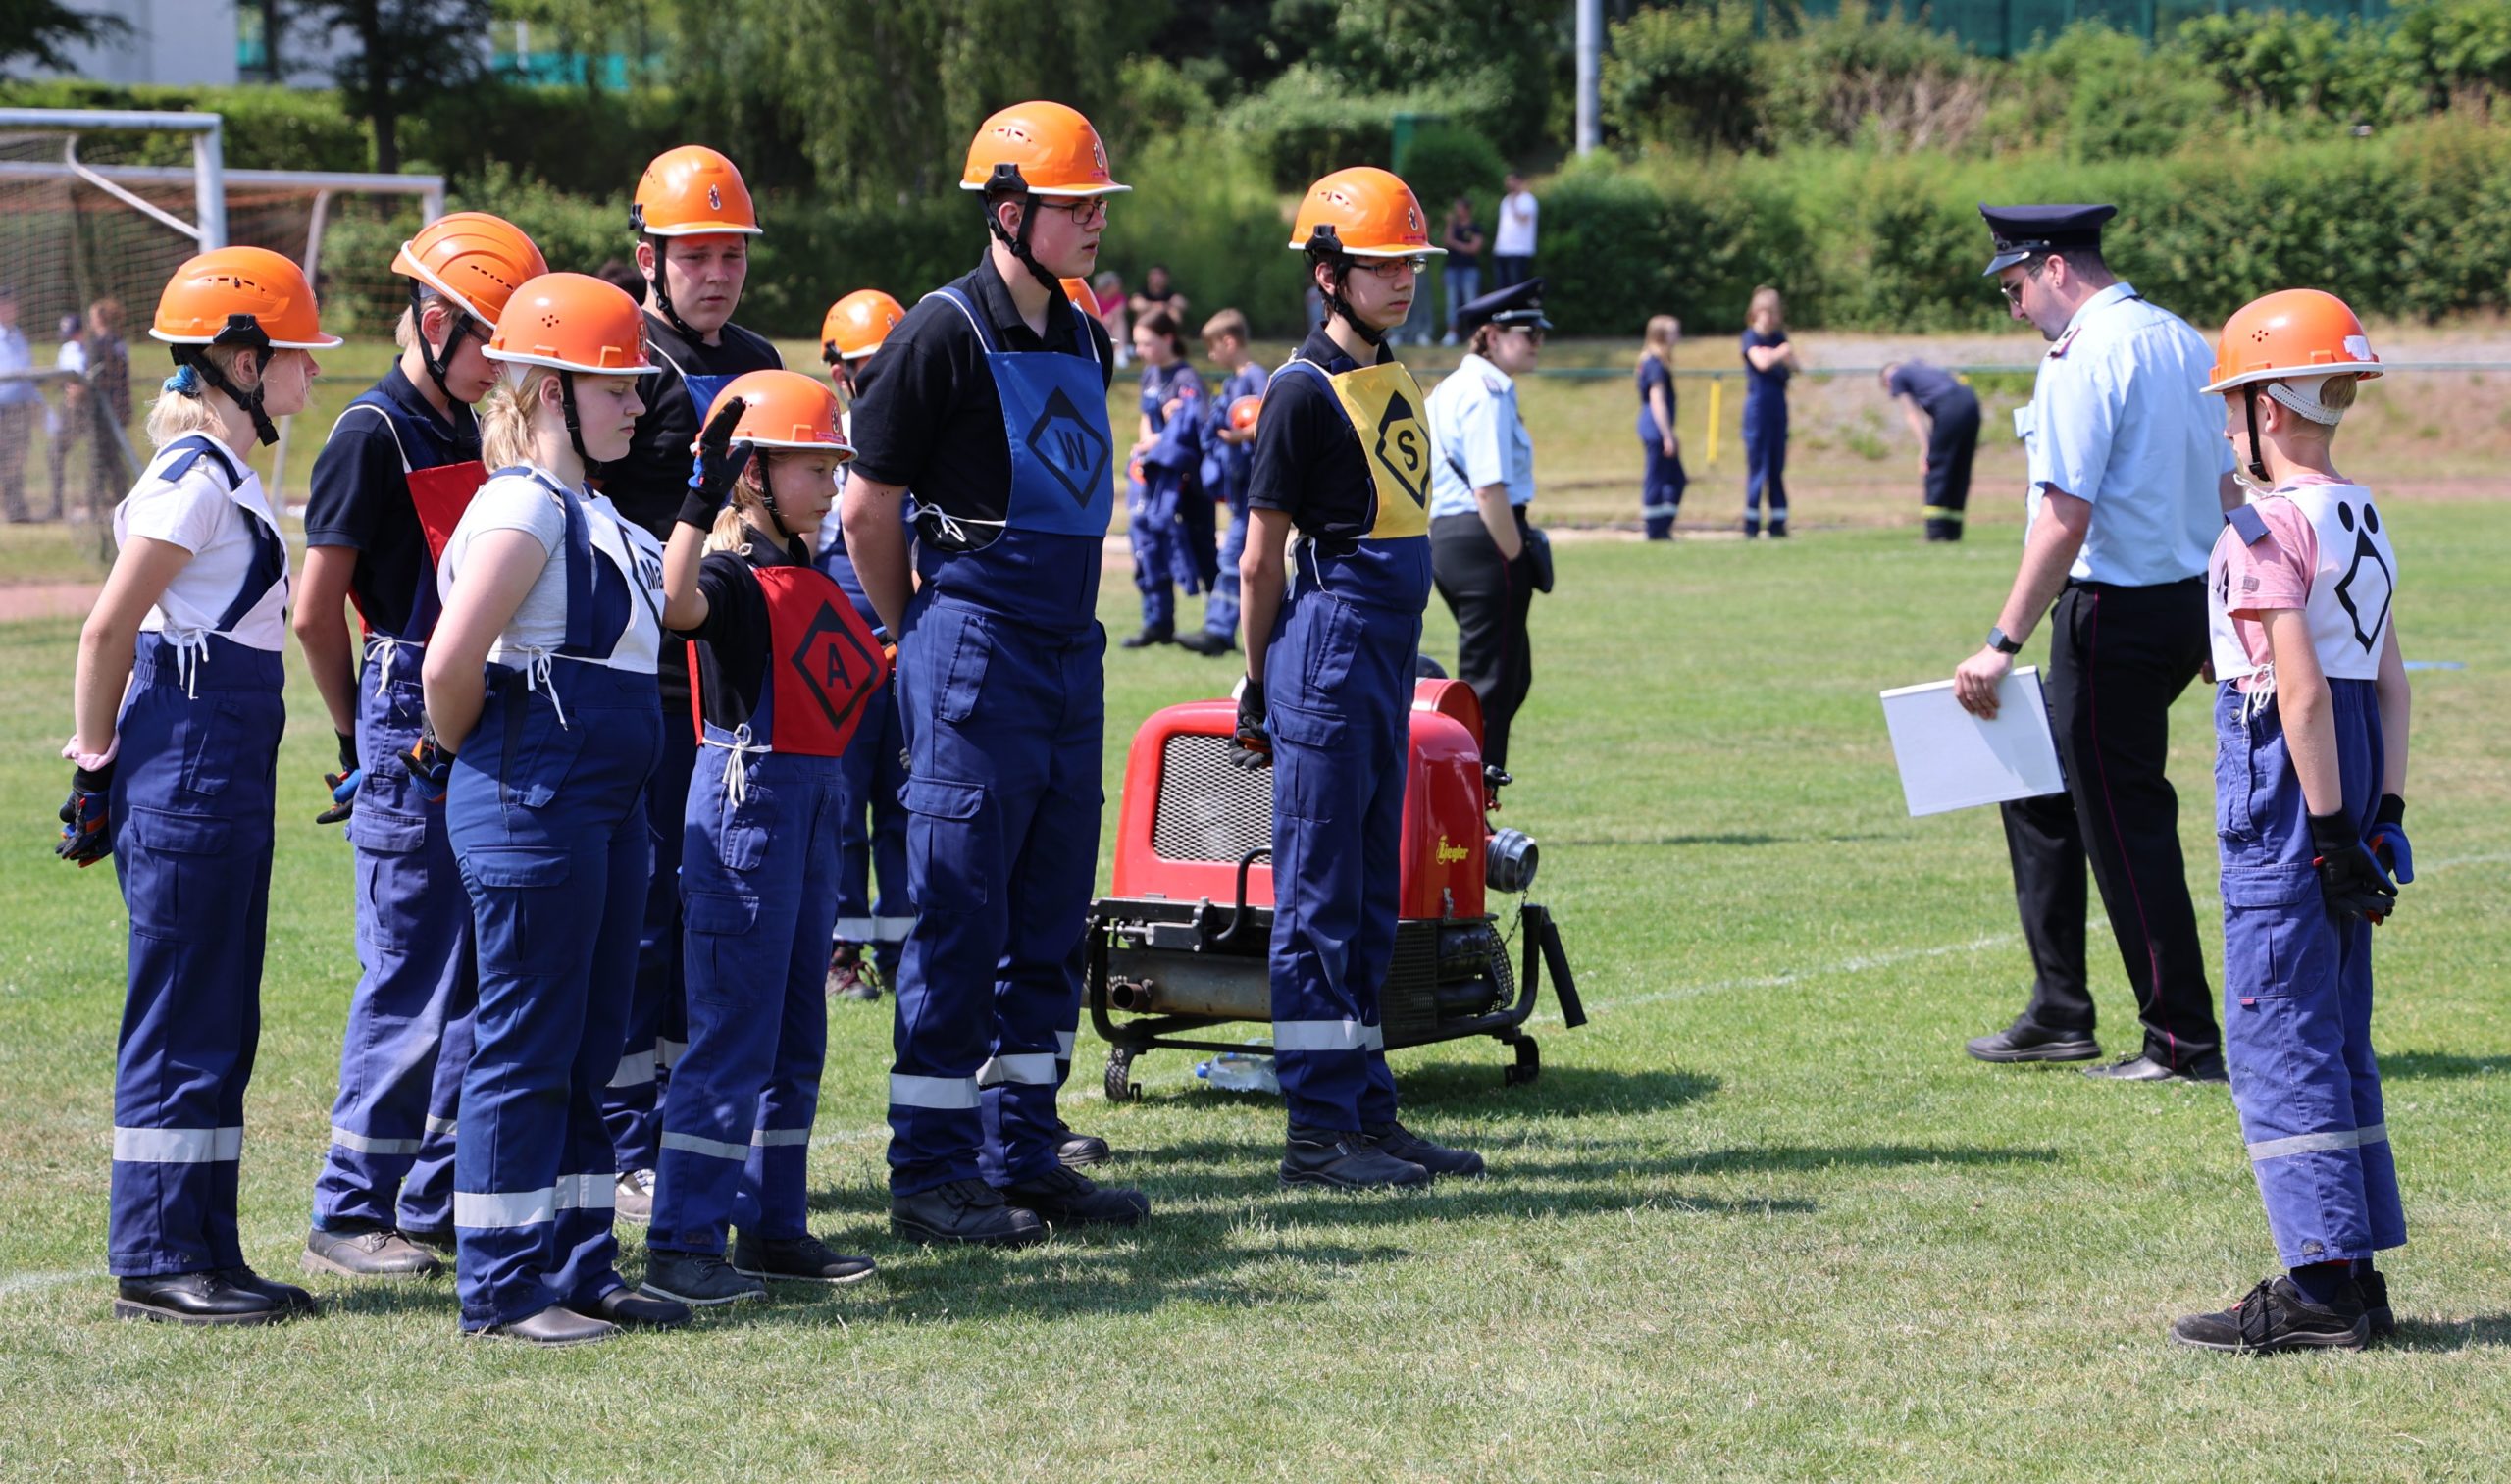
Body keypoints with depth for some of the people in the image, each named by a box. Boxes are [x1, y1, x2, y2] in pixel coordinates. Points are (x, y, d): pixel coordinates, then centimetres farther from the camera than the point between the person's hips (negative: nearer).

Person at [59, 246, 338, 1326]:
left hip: (226, 771, 9)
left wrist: (105, 760, 19)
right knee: (184, 1017, -5)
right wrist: (98, 768, -9)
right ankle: (156, 1260, 0)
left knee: (221, 1022, 11)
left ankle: (202, 1253, 16)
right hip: (186, 763, -9)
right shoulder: (195, 477, -14)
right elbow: (108, 630, -14)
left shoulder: (224, 474, 15)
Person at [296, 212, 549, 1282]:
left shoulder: (471, 434, 14)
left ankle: (440, 1201, 17)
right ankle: (349, 1213, 3)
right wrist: (363, 738, 1)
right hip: (410, 730, -8)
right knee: (410, 981, -5)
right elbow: (315, 614, -9)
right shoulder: (373, 438, -10)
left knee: (486, 974, 9)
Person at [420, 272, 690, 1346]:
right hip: (531, 805, -10)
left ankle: (580, 1269, 20)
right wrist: (464, 758, -6)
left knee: (588, 1046, 13)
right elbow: (449, 664, -21)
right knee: (527, 1047, -4)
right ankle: (502, 1288, 2)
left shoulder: (590, 511, 15)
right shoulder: (524, 507, -14)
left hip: (603, 805, 10)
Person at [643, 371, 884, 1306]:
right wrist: (702, 499, -40)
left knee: (796, 1034, 14)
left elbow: (853, 670, 26)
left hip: (813, 803, 9)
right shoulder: (734, 576, -13)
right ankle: (681, 1245, -3)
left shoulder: (809, 578, 13)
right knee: (733, 1031, -7)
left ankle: (774, 1228, 23)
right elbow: (675, 605, -37)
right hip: (747, 800, -9)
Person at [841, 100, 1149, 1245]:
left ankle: (1025, 1152, 18)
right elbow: (867, 505, -8)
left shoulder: (1084, 343, 14)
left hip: (1071, 654, 8)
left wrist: (1067, 626, 16)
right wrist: (923, 634, 2)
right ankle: (931, 1173, 1)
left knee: (1050, 919, 11)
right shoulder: (944, 334, -11)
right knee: (959, 916, -4)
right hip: (975, 656, -8)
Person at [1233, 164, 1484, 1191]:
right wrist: (1263, 690, -5)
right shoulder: (1306, 390, -10)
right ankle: (1318, 1132, -2)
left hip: (1391, 653, 9)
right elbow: (1260, 563, -9)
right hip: (1331, 645, -9)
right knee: (1321, 892, -5)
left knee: (1370, 899, 12)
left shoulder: (1396, 382, 15)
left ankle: (1366, 1110, 18)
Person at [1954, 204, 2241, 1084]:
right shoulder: (2183, 342, 12)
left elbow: (2066, 518, -22)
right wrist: (2217, 623, 22)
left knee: (2126, 824, -2)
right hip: (2190, 605, 10)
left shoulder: (2083, 358, -15)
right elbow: (2228, 490, 16)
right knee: (2040, 787, 19)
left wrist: (2002, 645, -20)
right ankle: (2058, 1015, 23)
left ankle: (2184, 1043, 3)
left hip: (2117, 611, -10)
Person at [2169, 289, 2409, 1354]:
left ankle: (2323, 1288, -4)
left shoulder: (2266, 527, -15)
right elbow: (2390, 681, 12)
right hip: (2351, 780, 9)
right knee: (2336, 1036, 14)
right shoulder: (2363, 518, 11)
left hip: (2285, 785, -9)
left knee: (2277, 1041, -4)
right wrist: (2382, 812, 12)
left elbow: (2302, 689, -20)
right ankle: (2356, 1281, 17)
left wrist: (2330, 829, -18)